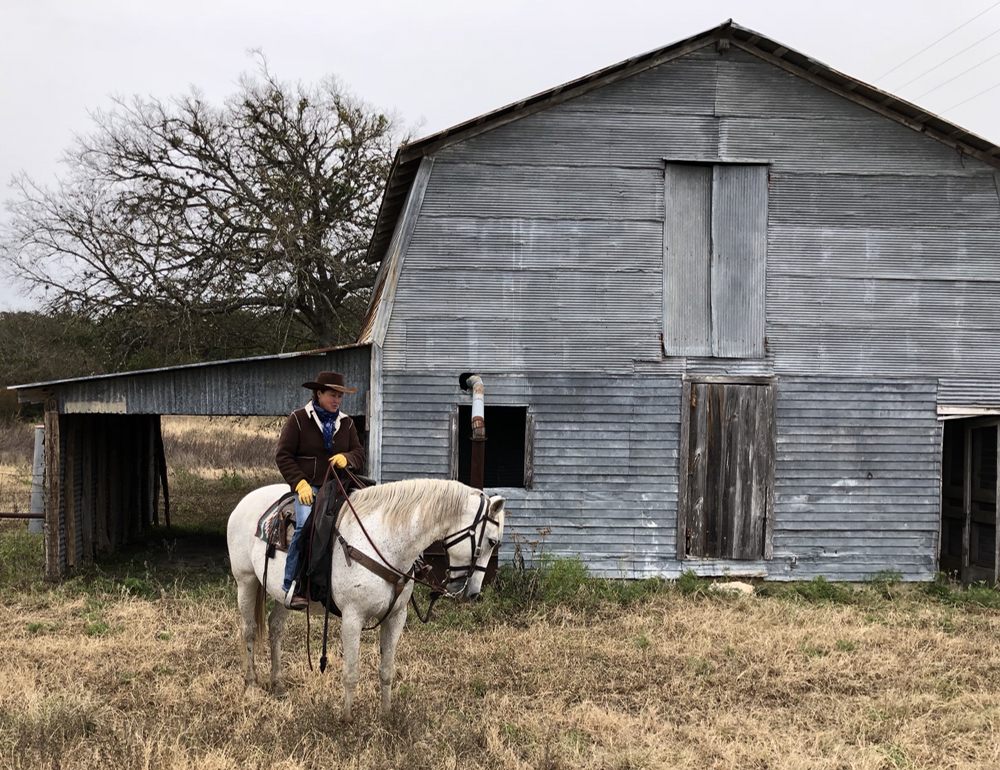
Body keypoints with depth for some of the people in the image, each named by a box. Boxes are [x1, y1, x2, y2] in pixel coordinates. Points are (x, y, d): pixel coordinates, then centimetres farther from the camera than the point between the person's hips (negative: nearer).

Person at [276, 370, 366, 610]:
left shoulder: (346, 423, 17)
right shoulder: (298, 419, 2)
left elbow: (360, 453, 17)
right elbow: (283, 455, -1)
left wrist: (347, 458, -8)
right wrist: (300, 483, -12)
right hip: (308, 486, -5)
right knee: (306, 524, -31)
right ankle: (292, 584, -26)